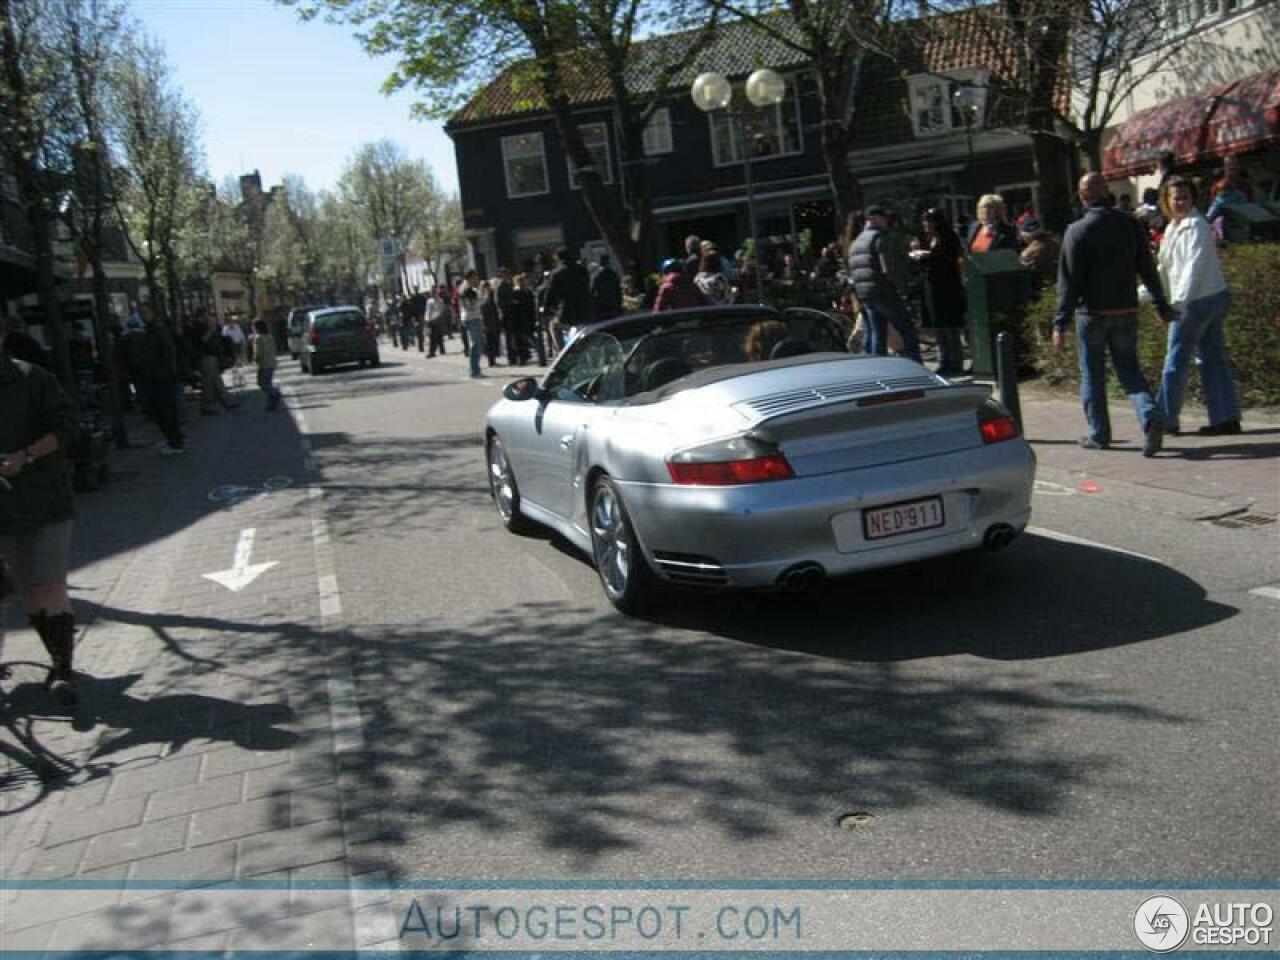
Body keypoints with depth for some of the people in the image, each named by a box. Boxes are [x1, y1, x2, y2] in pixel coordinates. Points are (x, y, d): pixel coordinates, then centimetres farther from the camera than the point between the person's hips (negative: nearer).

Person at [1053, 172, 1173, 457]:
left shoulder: (1077, 231, -11)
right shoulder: (1130, 224, 2)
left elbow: (1069, 281, -13)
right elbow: (1148, 269, 7)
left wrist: (1061, 323, -12)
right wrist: (1161, 305, 17)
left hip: (1092, 312, -3)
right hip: (1126, 311, 4)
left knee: (1092, 373, 10)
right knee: (1129, 370, 10)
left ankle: (1099, 434, 15)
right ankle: (1151, 417, -13)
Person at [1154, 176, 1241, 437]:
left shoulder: (1196, 225, -13)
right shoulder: (1173, 227, 15)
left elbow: (1195, 267, -21)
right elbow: (1164, 269, 24)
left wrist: (1179, 303, -27)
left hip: (1198, 301, -10)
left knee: (1176, 361, 0)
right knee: (1213, 359, 9)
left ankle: (1166, 419, 9)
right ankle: (1226, 418, 12)